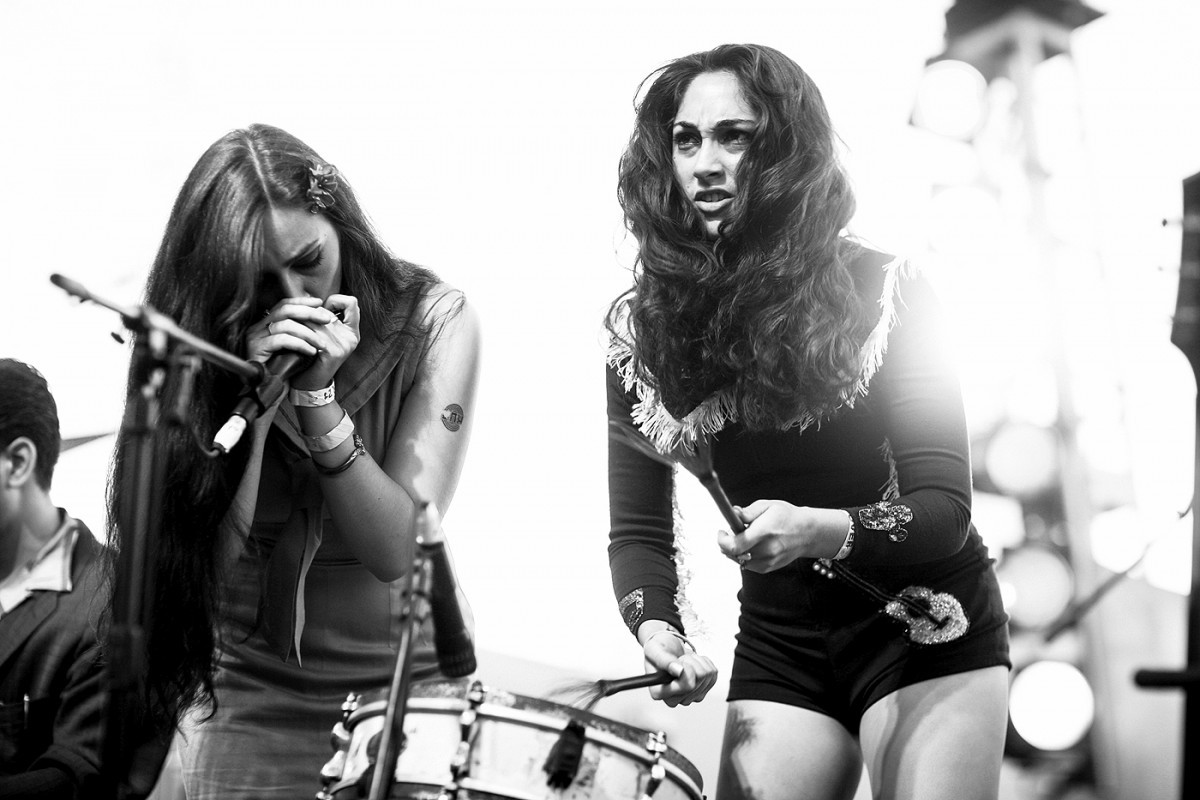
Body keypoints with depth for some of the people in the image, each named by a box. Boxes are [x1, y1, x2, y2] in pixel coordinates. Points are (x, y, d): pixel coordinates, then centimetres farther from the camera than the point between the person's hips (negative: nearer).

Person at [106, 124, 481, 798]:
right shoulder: (205, 338, -10)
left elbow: (397, 550, -16)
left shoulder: (434, 320, -12)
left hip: (404, 687, 0)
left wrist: (317, 396, -26)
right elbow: (215, 556, -16)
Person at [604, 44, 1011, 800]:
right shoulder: (644, 326, -3)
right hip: (779, 646, 3)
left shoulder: (882, 291, -13)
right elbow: (638, 526, -1)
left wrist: (818, 531, -34)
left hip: (927, 626, -3)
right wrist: (657, 627, -21)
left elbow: (946, 506, -16)